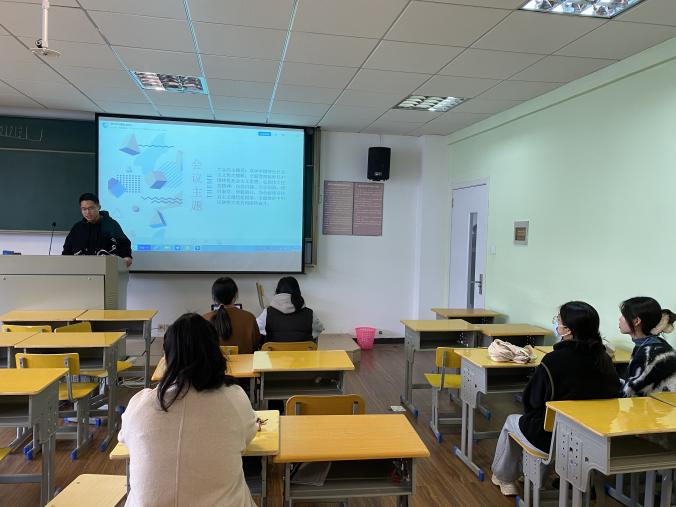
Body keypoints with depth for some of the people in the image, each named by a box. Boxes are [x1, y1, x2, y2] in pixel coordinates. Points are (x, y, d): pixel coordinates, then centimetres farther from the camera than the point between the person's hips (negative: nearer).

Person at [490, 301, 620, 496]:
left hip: (551, 438, -6)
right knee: (527, 419, 32)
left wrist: (530, 417, 8)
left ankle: (504, 477, 43)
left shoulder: (554, 360, -26)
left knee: (511, 421, 25)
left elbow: (532, 401, -15)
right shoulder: (604, 358, -8)